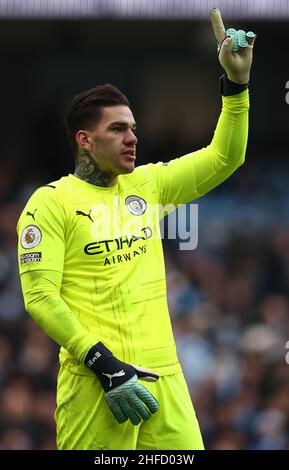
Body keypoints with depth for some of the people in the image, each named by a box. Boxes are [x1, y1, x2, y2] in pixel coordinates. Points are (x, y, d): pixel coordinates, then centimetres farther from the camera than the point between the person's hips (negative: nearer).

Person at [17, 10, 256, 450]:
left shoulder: (147, 184, 14)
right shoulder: (51, 202, -3)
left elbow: (224, 158, 18)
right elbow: (40, 295, -9)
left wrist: (236, 83, 6)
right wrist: (103, 363, -15)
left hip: (163, 375, 5)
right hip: (94, 380, -5)